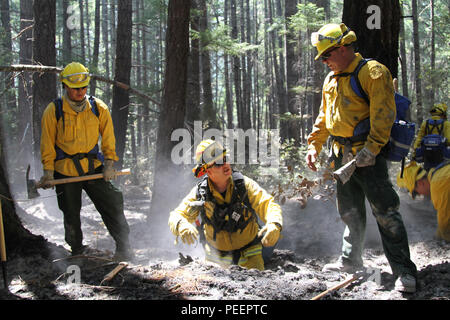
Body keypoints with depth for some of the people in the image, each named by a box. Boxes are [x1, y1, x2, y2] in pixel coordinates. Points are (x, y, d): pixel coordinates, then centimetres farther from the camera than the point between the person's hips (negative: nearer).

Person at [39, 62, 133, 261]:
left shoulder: (98, 108, -2)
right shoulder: (54, 111, -7)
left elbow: (108, 138, 7)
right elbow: (47, 143, -1)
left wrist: (109, 163, 0)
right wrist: (48, 170, -6)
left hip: (94, 167, 1)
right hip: (65, 171, -1)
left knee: (112, 205, -4)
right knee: (71, 214, 9)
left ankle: (124, 248, 6)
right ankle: (77, 250, 28)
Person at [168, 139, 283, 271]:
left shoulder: (244, 184, -14)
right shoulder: (199, 193, -13)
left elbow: (268, 205, -17)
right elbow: (177, 216, -9)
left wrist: (274, 225, -39)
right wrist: (182, 226, -35)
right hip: (217, 254, 1)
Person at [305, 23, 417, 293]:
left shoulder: (372, 72, -9)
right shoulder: (331, 80, 17)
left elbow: (383, 114, -16)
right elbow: (324, 118, 25)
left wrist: (371, 148, -23)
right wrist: (314, 145, 16)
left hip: (368, 156, -8)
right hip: (343, 156, 8)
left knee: (385, 212, -10)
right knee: (350, 212, 16)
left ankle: (405, 272, -8)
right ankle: (351, 261, 30)